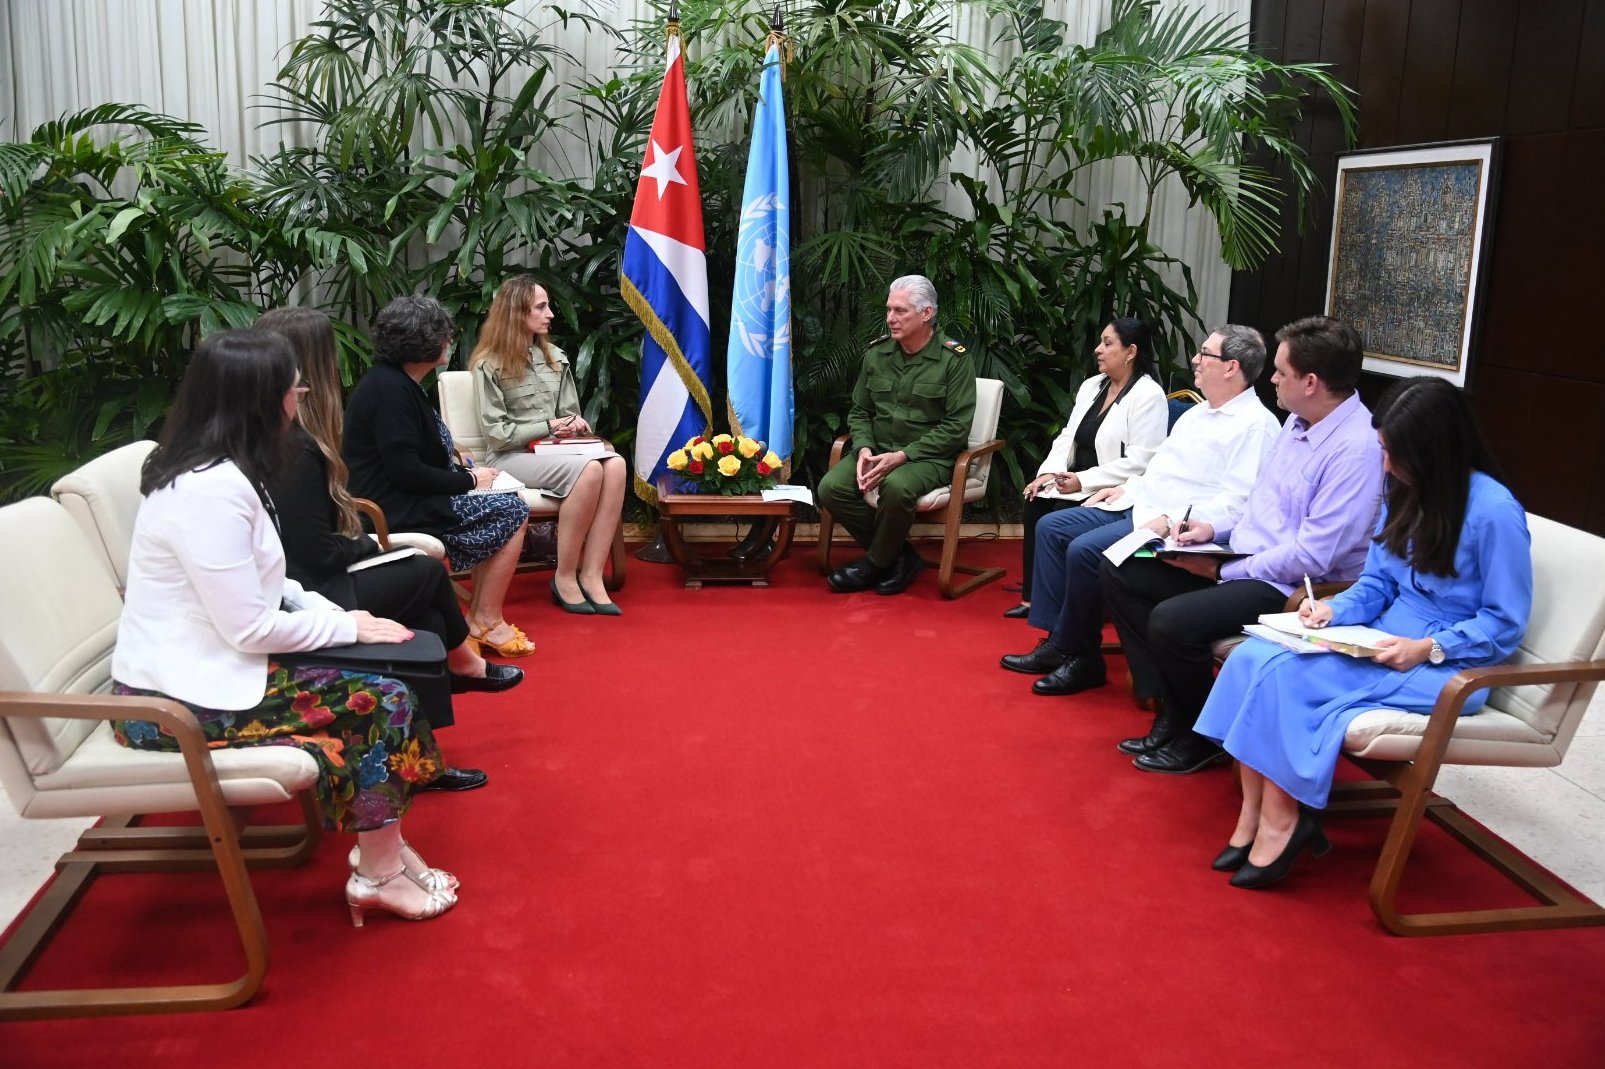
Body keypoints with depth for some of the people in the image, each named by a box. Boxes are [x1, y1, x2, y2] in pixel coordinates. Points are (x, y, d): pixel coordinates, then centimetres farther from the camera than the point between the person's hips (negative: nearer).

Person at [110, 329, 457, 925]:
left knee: (384, 690, -1)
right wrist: (348, 626, -9)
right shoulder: (213, 489, -24)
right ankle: (379, 876, 4)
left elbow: (260, 585, 16)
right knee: (379, 705, -12)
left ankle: (382, 848, 9)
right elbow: (251, 629, -22)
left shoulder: (218, 471, 8)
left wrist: (332, 612, 2)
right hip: (179, 704, -9)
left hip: (205, 670, 9)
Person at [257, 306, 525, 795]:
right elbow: (320, 554, -20)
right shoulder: (293, 447, -23)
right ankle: (462, 664, 23)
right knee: (428, 572, 1)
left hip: (298, 585, 9)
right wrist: (369, 544, -3)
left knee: (426, 622, 8)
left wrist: (357, 540, -2)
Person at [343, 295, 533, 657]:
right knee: (513, 514, -6)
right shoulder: (389, 390, -20)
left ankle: (479, 615, 13)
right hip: (396, 510, -10)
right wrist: (469, 480, -14)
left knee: (508, 507, 13)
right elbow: (406, 471, -24)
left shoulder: (397, 382, 11)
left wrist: (453, 455, 6)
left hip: (405, 497, 10)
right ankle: (486, 622, 3)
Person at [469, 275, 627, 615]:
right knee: (588, 469, -34)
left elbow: (570, 411, 21)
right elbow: (497, 432, -8)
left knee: (615, 463, -28)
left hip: (553, 449, 6)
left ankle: (591, 575, -30)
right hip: (512, 456, -6)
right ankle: (565, 576, -23)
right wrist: (549, 426, -11)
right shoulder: (489, 365, -3)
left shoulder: (555, 357, 15)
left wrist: (575, 423, -3)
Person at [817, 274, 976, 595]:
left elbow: (956, 426, -12)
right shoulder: (877, 352, 7)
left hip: (930, 458, -5)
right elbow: (859, 411, 14)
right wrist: (864, 449, -8)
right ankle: (898, 555, -5)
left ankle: (875, 563, -9)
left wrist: (902, 456, -20)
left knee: (896, 486, -37)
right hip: (879, 450, 5)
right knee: (831, 488, -20)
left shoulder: (954, 359, -8)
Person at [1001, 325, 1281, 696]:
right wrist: (1126, 488, 14)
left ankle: (1081, 658, -8)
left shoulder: (1256, 425, -12)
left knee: (1084, 550, -26)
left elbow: (1237, 502, -22)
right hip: (1136, 505, 10)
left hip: (1179, 527, -10)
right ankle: (1056, 640, 1)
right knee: (1051, 527, 1)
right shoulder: (1197, 413, 19)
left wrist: (1173, 521, -26)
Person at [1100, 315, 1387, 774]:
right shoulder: (1299, 422, 7)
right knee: (1117, 573, 4)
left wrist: (1224, 572, -16)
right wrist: (1216, 530, 6)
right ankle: (1173, 712, 5)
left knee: (1171, 621, -30)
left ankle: (1204, 737, -1)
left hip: (1289, 588, -10)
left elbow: (1311, 556, -25)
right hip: (1245, 555, 10)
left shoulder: (1357, 448, -22)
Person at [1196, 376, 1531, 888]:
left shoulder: (1493, 512, -16)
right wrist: (1335, 609, -5)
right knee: (1252, 657, -16)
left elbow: (1505, 623, -11)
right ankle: (1254, 819, -15)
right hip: (1383, 641, 8)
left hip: (1448, 667, -8)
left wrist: (1427, 649, -21)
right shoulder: (1402, 491, 6)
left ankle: (1281, 822, -12)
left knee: (1288, 673, -26)